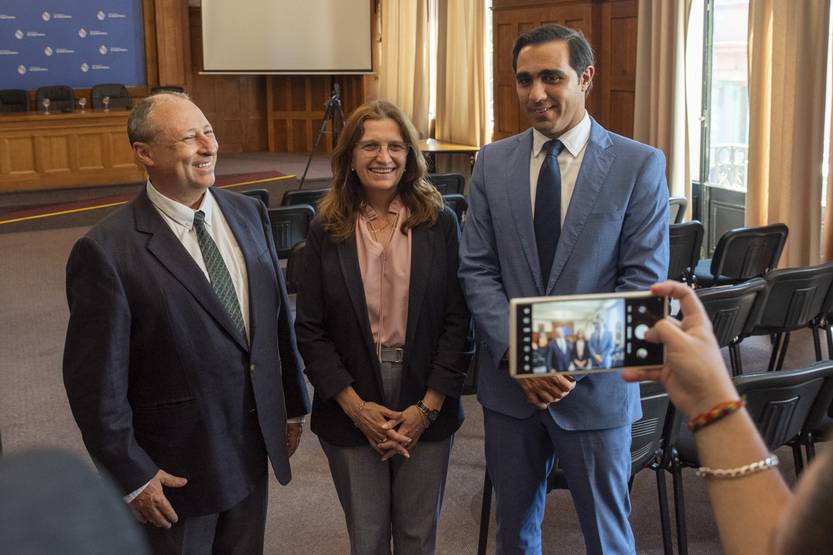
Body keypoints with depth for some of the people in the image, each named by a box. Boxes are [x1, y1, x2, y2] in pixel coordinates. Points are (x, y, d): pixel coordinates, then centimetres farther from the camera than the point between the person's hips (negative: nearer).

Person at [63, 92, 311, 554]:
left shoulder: (249, 213, 0)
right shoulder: (107, 251, -18)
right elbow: (96, 380, -15)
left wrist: (293, 406, 13)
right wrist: (132, 475, -12)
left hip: (253, 446, 5)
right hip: (175, 468, -5)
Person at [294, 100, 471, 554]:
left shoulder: (440, 223, -3)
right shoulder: (326, 232, -2)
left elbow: (457, 321, -4)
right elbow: (309, 330, -3)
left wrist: (428, 407, -10)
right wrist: (355, 406, -10)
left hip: (427, 414, 0)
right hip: (351, 415, 0)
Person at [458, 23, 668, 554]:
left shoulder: (640, 165, -6)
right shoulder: (493, 163, 2)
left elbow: (643, 281, -9)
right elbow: (477, 271, 0)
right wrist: (517, 352, -13)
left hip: (596, 385, -2)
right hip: (509, 379, 3)